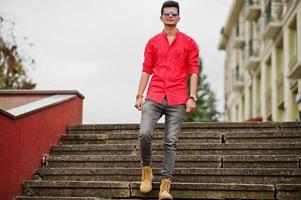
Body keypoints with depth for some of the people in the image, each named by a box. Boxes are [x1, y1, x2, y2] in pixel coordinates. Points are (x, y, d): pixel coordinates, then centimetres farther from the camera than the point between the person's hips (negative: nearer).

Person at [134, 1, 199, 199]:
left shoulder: (188, 43, 8)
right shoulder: (153, 42, 13)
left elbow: (193, 71, 4)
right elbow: (146, 70, 12)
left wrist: (192, 97, -6)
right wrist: (139, 95, 3)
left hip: (177, 100, -1)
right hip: (154, 97, 1)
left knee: (171, 143, -3)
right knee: (144, 134, -16)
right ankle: (147, 169, 9)